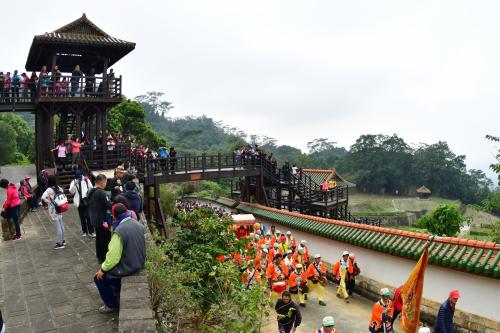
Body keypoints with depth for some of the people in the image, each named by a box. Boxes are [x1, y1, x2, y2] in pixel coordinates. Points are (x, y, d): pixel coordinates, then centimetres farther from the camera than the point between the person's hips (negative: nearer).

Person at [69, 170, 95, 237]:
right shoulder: (73, 182, 4)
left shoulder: (86, 180, 3)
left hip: (87, 200, -2)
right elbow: (71, 191, -8)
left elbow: (91, 188, 9)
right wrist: (74, 184, -19)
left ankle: (91, 231, -2)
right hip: (79, 202, 2)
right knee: (82, 217, 10)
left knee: (88, 216, -8)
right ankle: (84, 231, 22)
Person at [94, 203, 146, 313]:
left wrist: (102, 269, -8)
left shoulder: (119, 231, -29)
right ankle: (116, 289, 44)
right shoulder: (138, 225, -4)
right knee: (112, 268, 32)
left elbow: (113, 256, -25)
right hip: (139, 264, 8)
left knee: (99, 278, 11)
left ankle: (111, 305, 20)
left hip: (128, 268, -8)